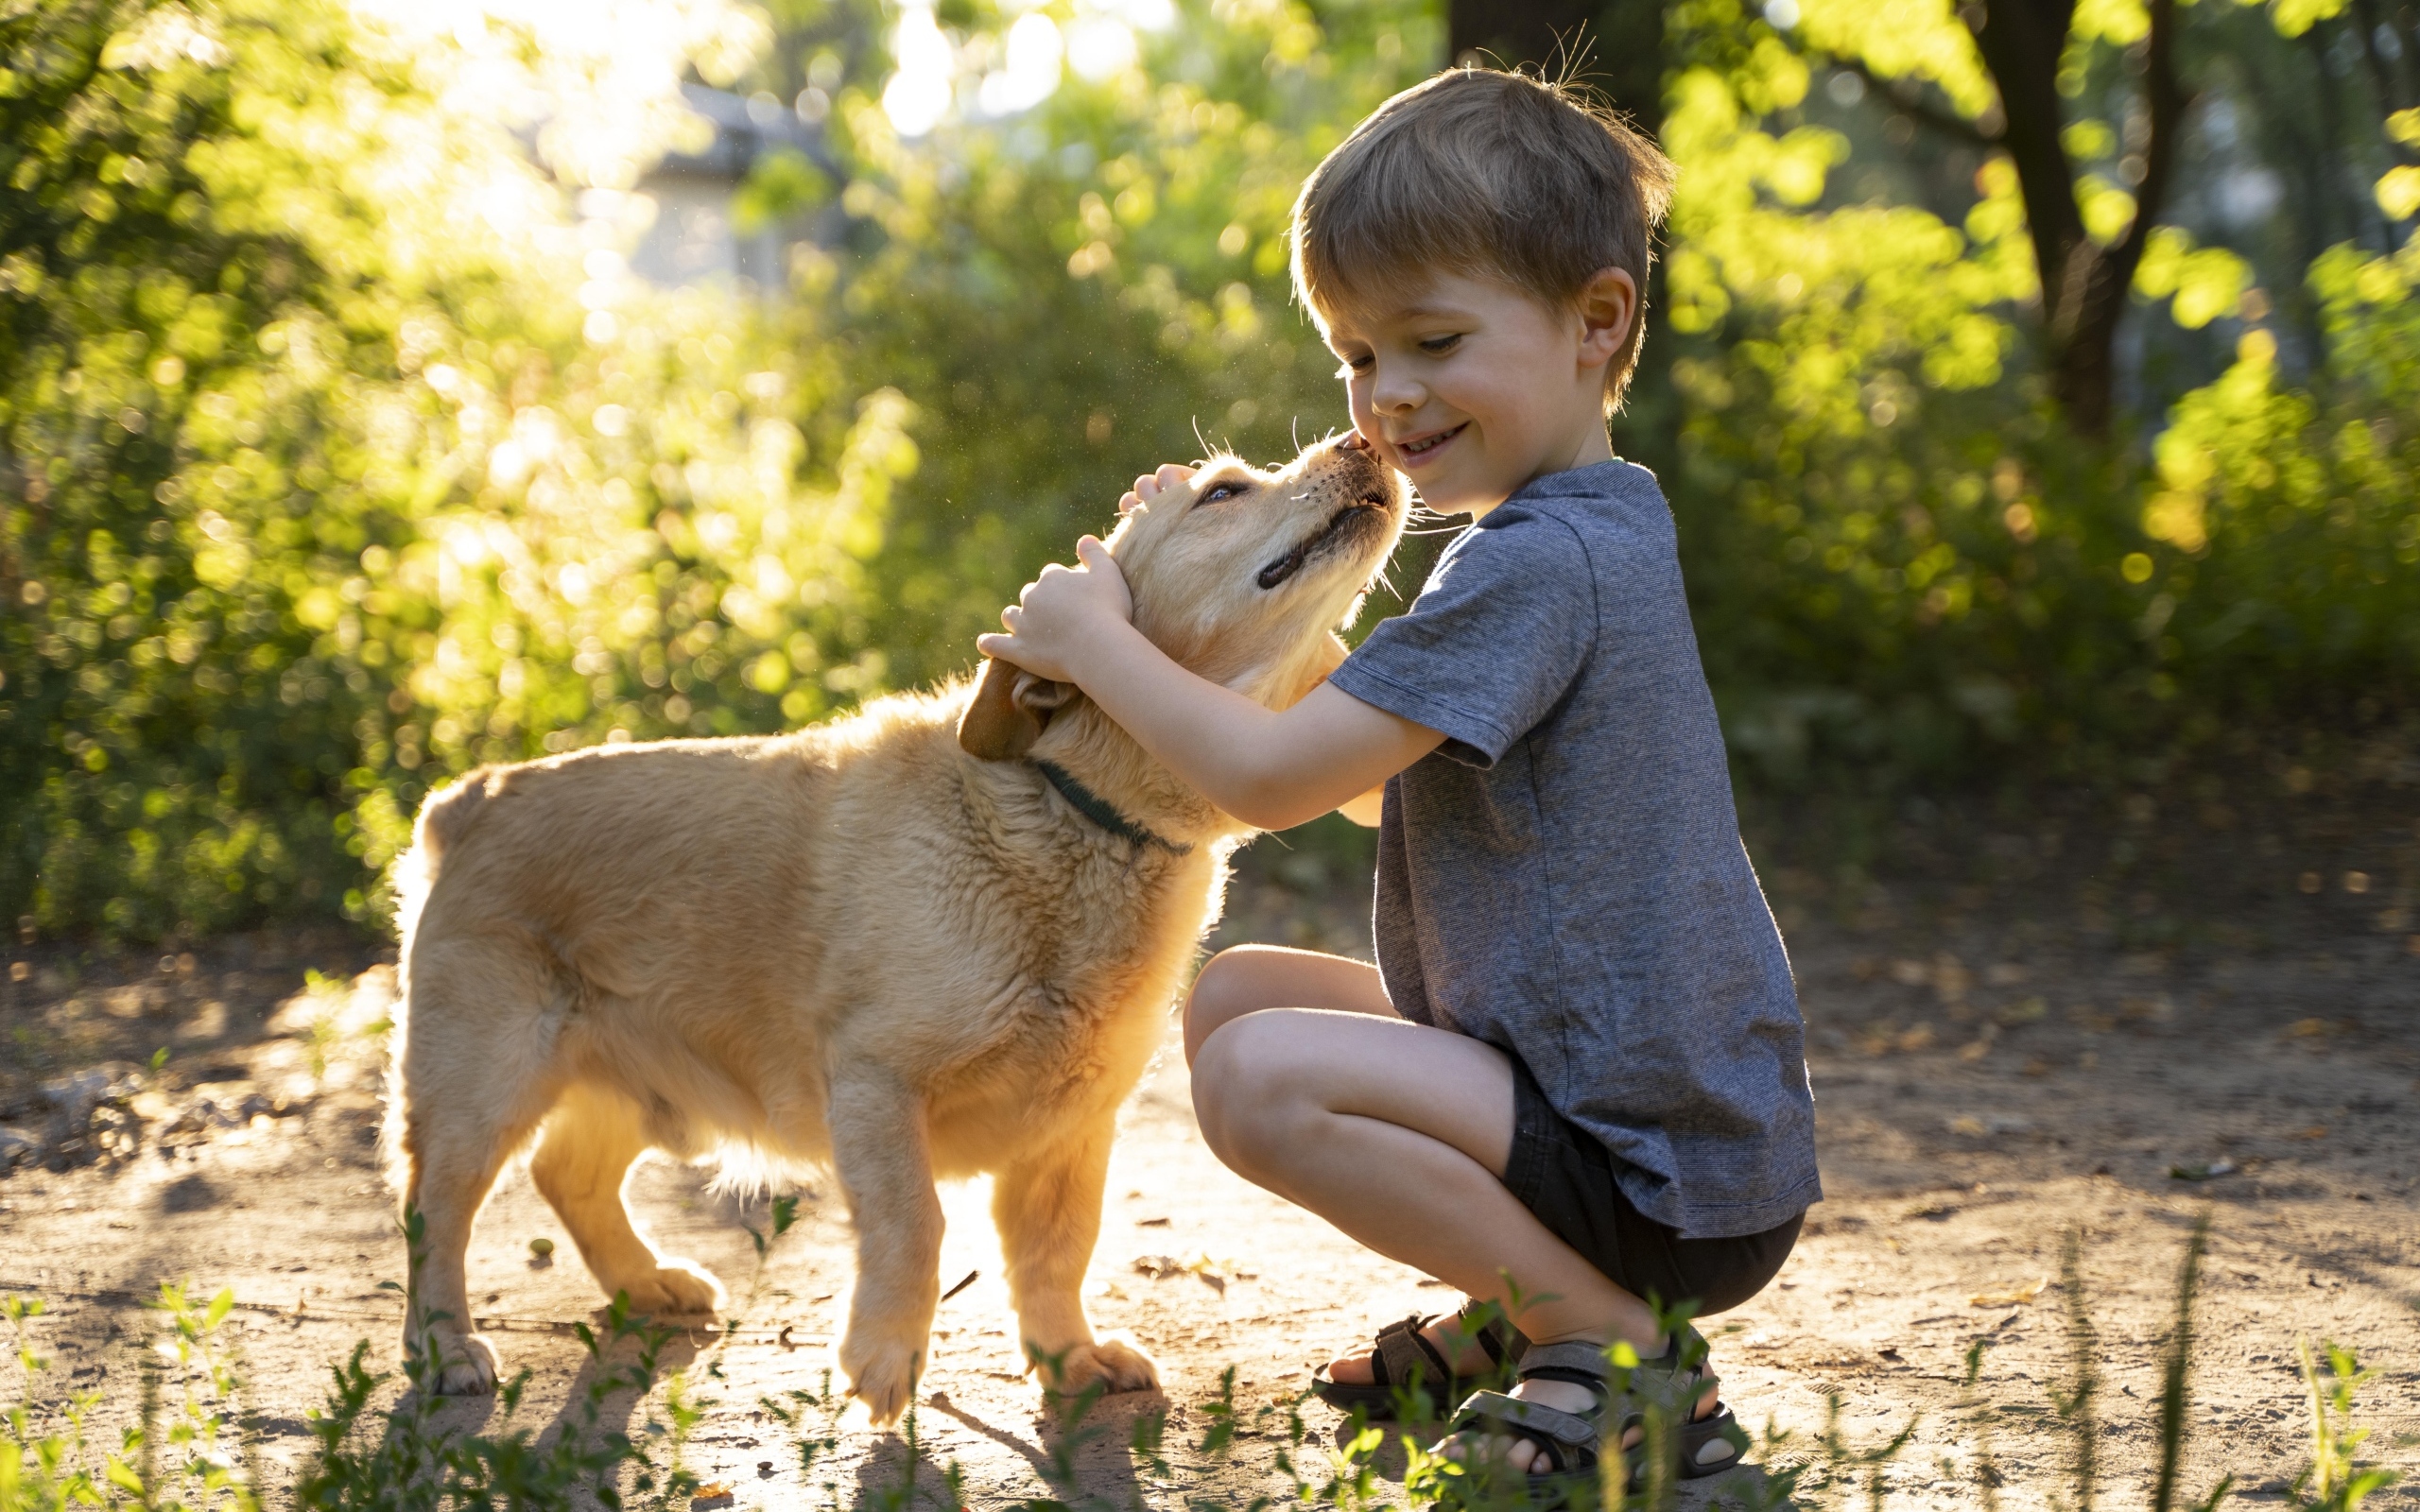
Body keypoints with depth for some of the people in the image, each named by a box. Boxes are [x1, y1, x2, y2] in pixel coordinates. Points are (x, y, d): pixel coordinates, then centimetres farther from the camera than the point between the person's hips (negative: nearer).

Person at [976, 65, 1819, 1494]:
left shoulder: (1539, 564, -22)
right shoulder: (1596, 530, 12)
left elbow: (1273, 778, -22)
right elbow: (1365, 772, 20)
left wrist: (1094, 638, -7)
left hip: (1670, 1182, -10)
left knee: (1266, 1078, -25)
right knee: (1237, 991, 14)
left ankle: (1624, 1352, -10)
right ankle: (1523, 1308, 14)